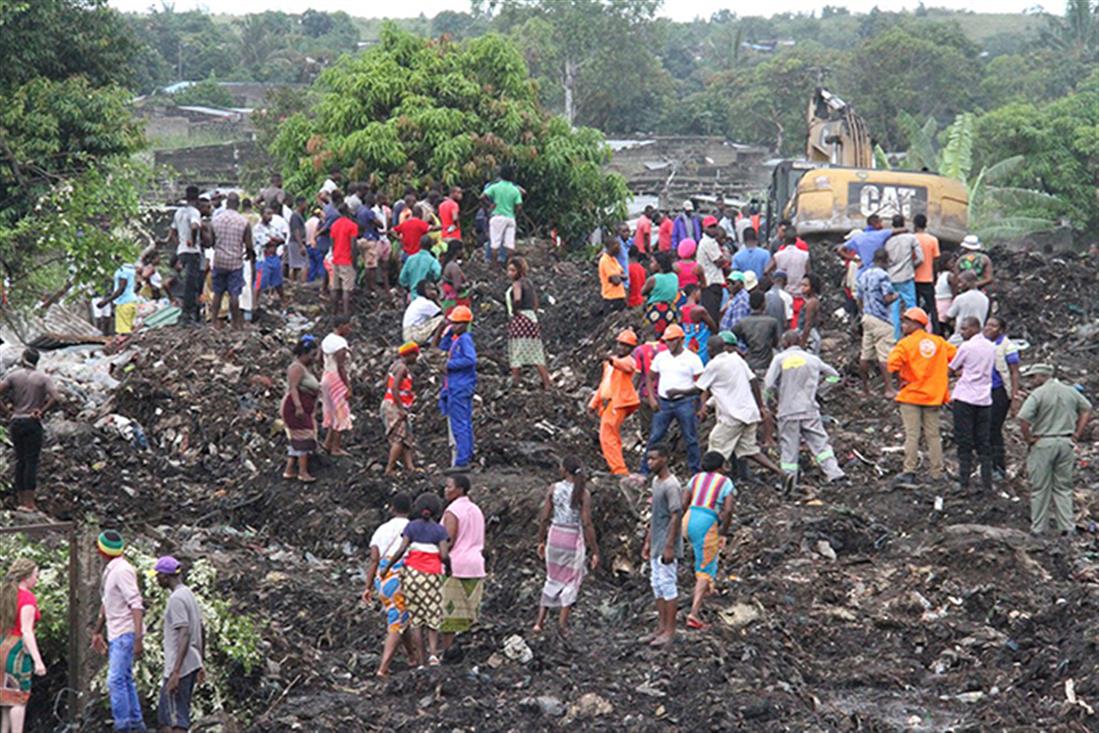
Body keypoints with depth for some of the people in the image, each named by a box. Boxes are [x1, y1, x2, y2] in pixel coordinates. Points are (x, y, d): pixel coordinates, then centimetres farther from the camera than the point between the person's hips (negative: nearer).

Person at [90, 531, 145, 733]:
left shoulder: (122, 570, -16)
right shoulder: (109, 571, 13)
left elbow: (136, 605, -21)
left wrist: (138, 639, -27)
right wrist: (97, 631, 30)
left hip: (126, 634, -10)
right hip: (115, 634, 10)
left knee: (116, 680, -12)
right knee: (125, 680, 14)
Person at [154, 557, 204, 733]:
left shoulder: (176, 599, -15)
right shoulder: (189, 594, 15)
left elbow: (184, 635, -23)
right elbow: (202, 632, 20)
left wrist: (175, 672, -27)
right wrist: (200, 665, 26)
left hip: (180, 667, -10)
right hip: (192, 666, 10)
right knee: (164, 714, 15)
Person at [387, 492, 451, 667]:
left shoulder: (411, 526, 3)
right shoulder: (440, 530, 0)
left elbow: (401, 550, -7)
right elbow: (444, 555, -9)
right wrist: (448, 562, 12)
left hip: (412, 573, 1)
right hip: (432, 575, -1)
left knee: (415, 618, 8)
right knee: (433, 618, 10)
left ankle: (420, 659, 4)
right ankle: (433, 653, -11)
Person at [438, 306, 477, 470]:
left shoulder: (465, 339, -15)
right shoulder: (457, 339, 14)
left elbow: (470, 359, -27)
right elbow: (444, 346, 27)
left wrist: (450, 364, -19)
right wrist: (449, 330, 14)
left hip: (460, 388, -10)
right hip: (457, 387, 10)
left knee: (458, 425, -9)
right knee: (465, 424, 14)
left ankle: (462, 461, -9)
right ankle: (466, 457, 21)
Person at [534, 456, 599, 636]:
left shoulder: (554, 489, -4)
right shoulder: (583, 493, -12)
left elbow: (544, 518, 0)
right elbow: (587, 524, -14)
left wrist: (541, 541, 14)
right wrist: (595, 551, -8)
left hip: (554, 536, 3)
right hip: (574, 539, -3)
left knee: (553, 580, 18)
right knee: (571, 581, 13)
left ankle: (540, 621, 15)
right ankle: (563, 621, 6)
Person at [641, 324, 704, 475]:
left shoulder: (692, 358, -3)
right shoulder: (661, 357, 9)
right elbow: (649, 377, 16)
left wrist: (680, 391, -14)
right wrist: (651, 398, 4)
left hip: (684, 402, -3)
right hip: (663, 403, 3)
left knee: (691, 439, 1)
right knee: (654, 437, 2)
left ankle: (695, 471, 9)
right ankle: (644, 471, 8)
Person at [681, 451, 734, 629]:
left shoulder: (696, 478, 14)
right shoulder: (726, 482, 0)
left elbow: (683, 504, 9)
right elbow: (728, 510, -12)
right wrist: (723, 532, 0)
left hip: (689, 521, 6)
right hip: (708, 526, -6)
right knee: (706, 571, 1)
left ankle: (698, 593, 32)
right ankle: (694, 614, -11)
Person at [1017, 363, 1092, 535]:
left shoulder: (1038, 394, -13)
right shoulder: (1070, 392, 6)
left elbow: (1023, 418, -23)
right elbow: (1087, 409, 15)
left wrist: (1028, 438, -9)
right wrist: (1078, 433, 13)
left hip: (1043, 444, -5)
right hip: (1066, 443, 5)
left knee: (1040, 489, 5)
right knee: (1063, 487, 15)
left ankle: (1038, 529, 10)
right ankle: (1067, 527, 13)